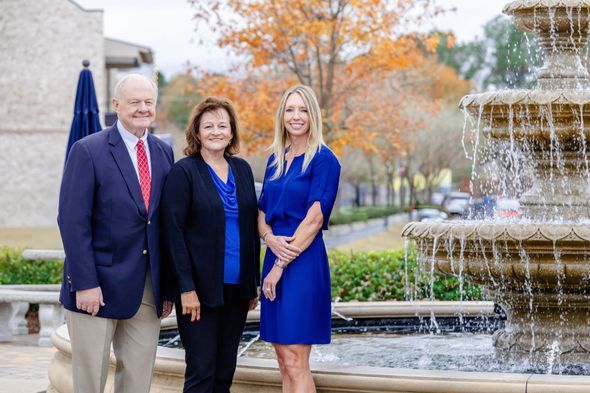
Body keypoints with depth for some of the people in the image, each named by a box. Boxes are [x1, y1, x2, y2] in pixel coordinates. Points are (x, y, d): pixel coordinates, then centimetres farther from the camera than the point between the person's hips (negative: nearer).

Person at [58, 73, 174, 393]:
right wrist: (85, 283, -16)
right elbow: (72, 221, -11)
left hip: (148, 290, 5)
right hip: (98, 286, -5)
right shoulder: (87, 151, -7)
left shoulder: (164, 153, 10)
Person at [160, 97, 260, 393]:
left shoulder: (242, 170, 10)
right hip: (200, 288, -5)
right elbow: (172, 231, -10)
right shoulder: (184, 171, -6)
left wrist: (253, 282, 10)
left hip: (236, 287, 5)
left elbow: (251, 227, 14)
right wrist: (186, 288, -15)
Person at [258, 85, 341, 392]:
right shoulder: (276, 159, 14)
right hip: (275, 257, 7)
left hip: (304, 261, -7)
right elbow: (262, 211, 15)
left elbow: (315, 218, -13)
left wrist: (281, 265, -14)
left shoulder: (323, 159, -7)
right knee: (283, 359, 8)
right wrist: (270, 238, -7)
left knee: (295, 361, -8)